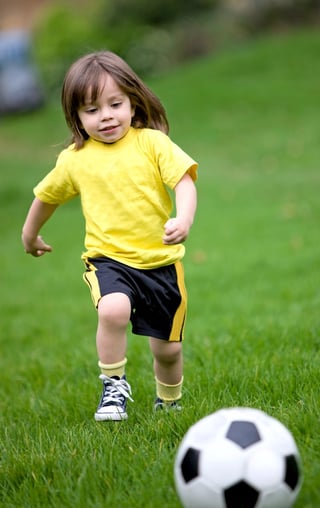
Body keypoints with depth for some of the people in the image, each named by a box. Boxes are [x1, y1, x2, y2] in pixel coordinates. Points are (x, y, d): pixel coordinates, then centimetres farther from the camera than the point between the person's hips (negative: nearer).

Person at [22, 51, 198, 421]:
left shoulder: (152, 142, -3)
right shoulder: (73, 159, 2)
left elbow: (184, 181, -11)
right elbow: (47, 195, 19)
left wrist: (184, 219, -30)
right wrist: (30, 234, 32)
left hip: (161, 261, 1)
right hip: (108, 259, 0)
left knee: (167, 348, 9)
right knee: (114, 309, -33)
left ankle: (169, 402, 40)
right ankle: (114, 386, -10)